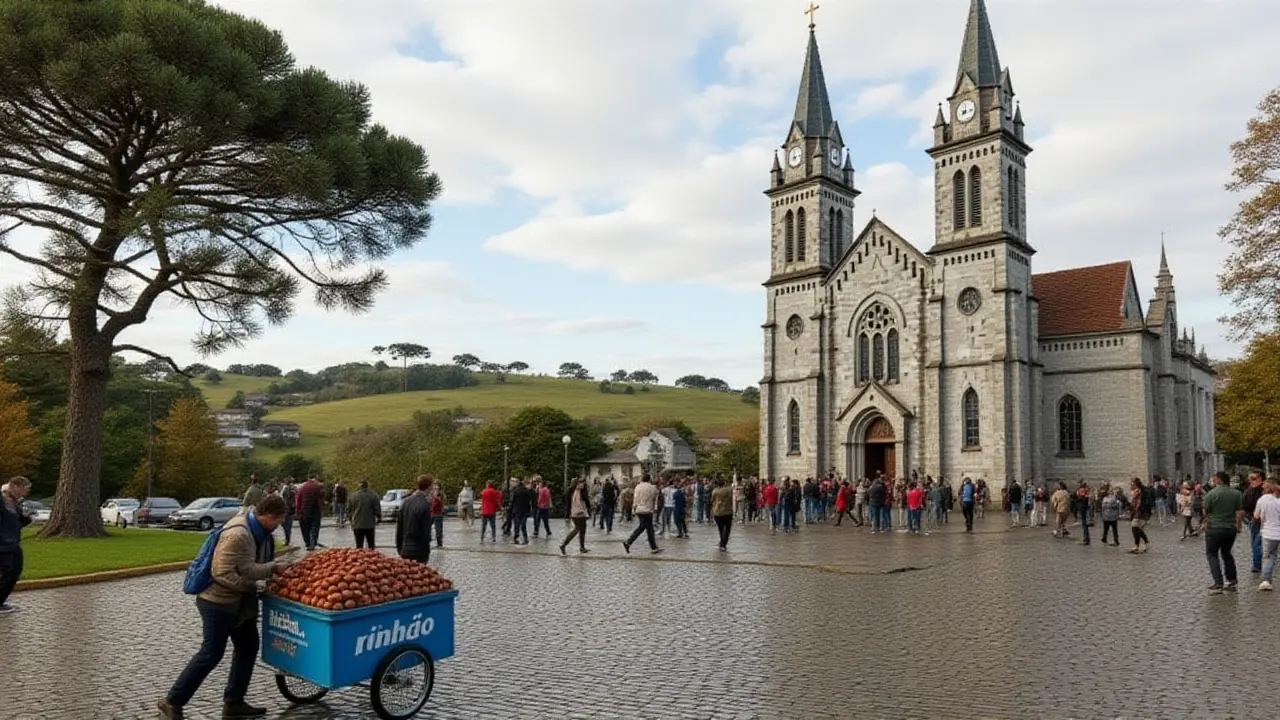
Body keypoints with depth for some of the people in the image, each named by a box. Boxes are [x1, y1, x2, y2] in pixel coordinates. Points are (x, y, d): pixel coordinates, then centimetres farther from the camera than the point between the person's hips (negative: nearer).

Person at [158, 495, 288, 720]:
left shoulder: (259, 530, 1)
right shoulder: (237, 535, -28)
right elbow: (222, 574, -28)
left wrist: (276, 567, -3)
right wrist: (255, 585, -21)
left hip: (240, 602, 10)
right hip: (219, 602, -10)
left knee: (248, 648, 12)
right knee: (211, 654, -4)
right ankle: (172, 702, 11)